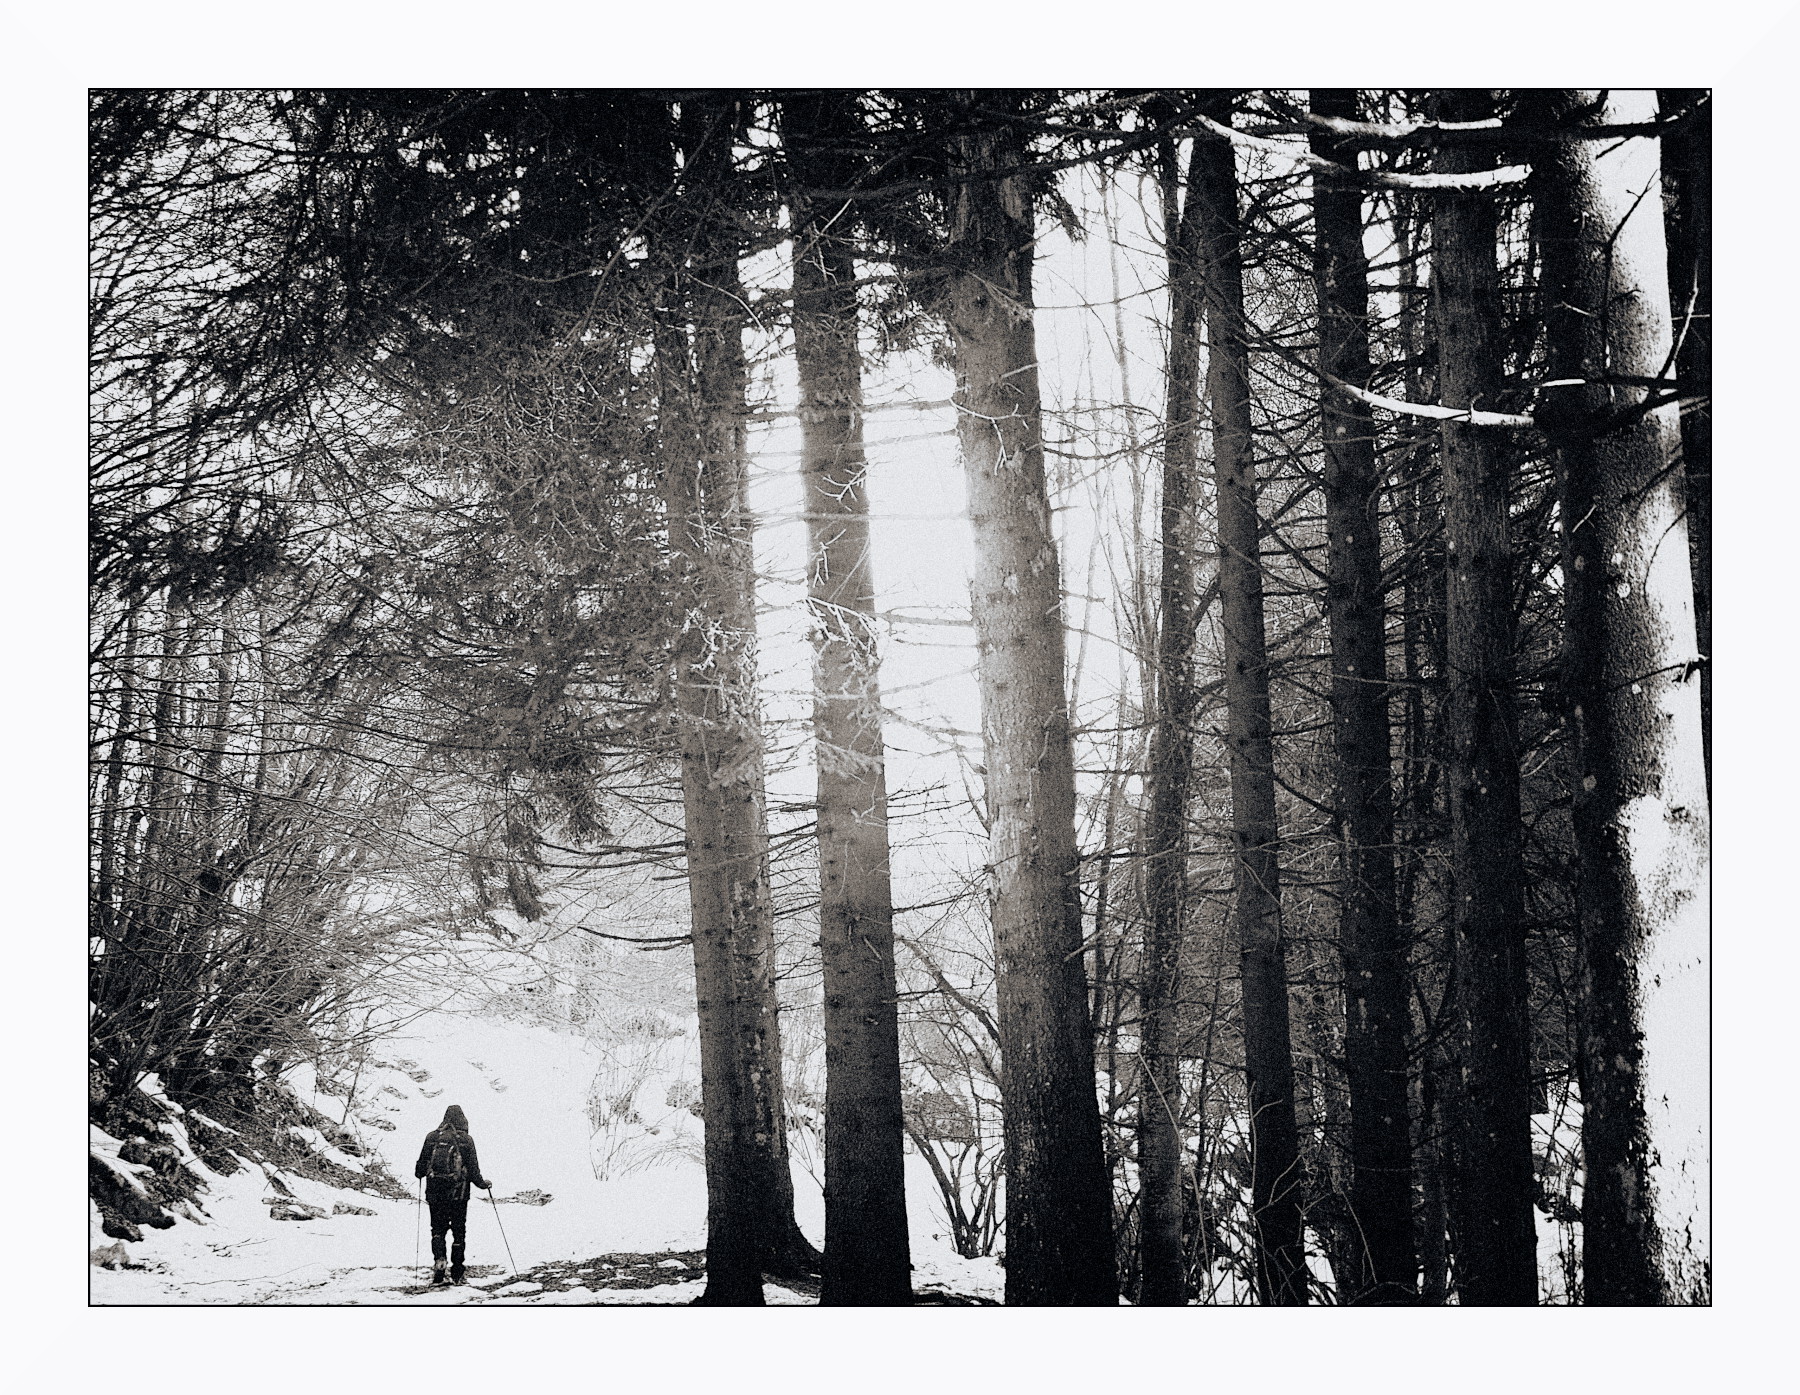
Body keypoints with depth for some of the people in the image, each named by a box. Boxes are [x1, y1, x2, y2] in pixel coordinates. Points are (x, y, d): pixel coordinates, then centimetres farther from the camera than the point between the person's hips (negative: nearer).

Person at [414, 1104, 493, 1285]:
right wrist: (483, 1184, 13)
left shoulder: (432, 1137, 1)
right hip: (458, 1193, -2)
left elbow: (421, 1168, 7)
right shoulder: (466, 1140, -6)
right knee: (459, 1232, 9)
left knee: (438, 1229, 12)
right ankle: (456, 1273, 10)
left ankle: (438, 1259, -14)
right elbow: (473, 1170, -5)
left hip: (434, 1192, 2)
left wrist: (419, 1173, 30)